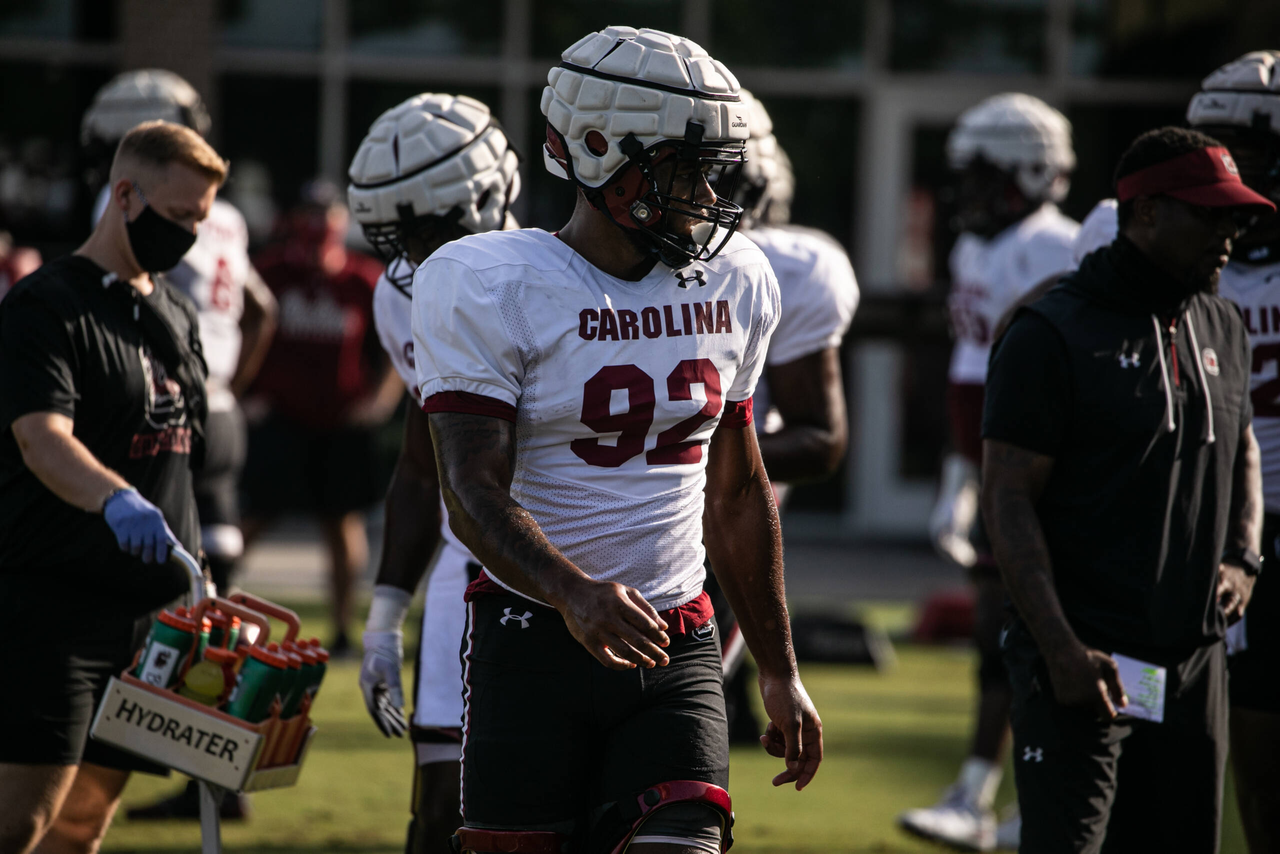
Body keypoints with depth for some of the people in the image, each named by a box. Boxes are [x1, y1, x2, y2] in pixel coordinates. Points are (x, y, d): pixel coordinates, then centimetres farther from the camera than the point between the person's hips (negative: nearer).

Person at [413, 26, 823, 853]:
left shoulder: (734, 285, 9)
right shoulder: (491, 288, -9)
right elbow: (475, 494, -17)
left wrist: (779, 671, 19)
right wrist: (573, 594, -36)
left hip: (677, 647, 4)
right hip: (535, 634, -4)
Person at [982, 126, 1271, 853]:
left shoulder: (1222, 329, 13)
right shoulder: (1054, 334, -9)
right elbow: (1009, 500, -12)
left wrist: (1243, 559, 8)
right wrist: (1061, 649, -19)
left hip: (1194, 656, 7)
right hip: (1086, 654, -7)